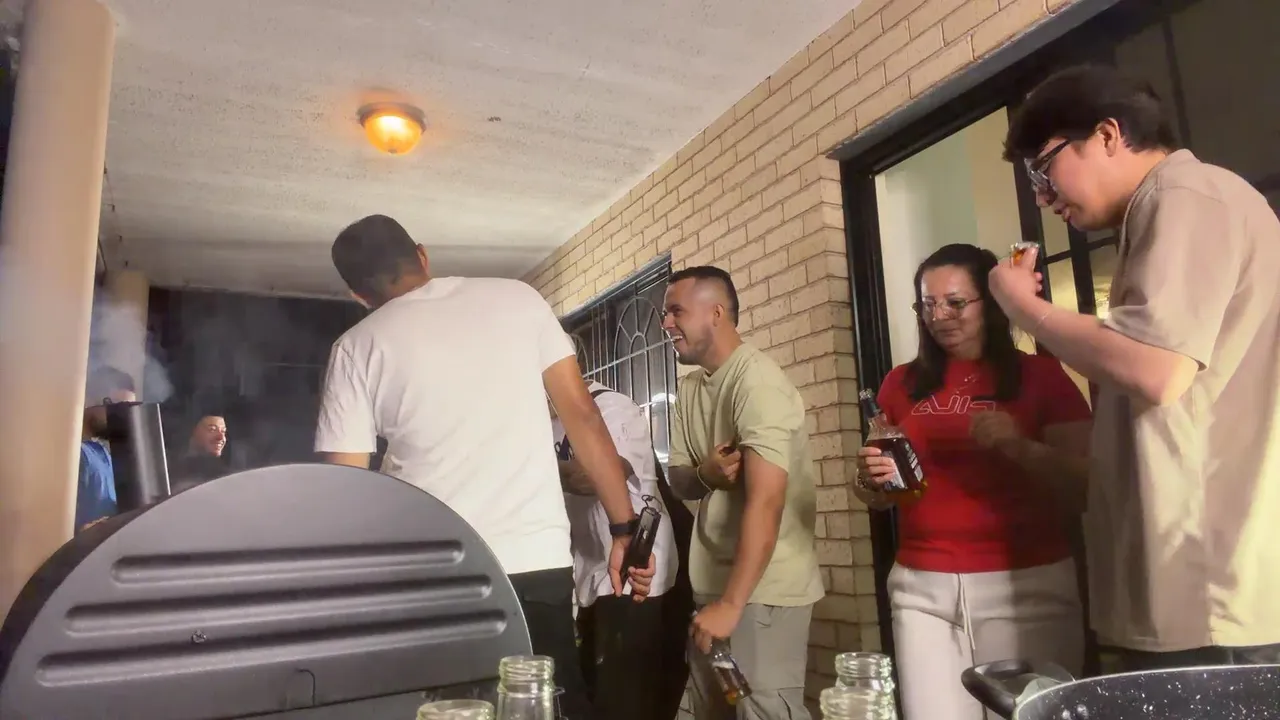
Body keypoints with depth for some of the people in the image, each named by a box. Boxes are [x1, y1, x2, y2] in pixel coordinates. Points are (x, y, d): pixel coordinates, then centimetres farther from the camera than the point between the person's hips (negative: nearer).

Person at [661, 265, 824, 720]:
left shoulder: (757, 381, -18)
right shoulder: (689, 388, 7)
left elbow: (764, 503, -25)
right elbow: (677, 480, 10)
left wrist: (731, 604, -27)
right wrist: (704, 473, -14)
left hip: (764, 587, -8)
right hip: (711, 581, 8)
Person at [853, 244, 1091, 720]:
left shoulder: (1041, 375, 2)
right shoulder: (902, 384, 9)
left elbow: (1084, 489, -4)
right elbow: (881, 497, 16)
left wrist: (1015, 445, -20)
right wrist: (870, 480, -6)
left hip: (1026, 587, -2)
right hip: (922, 589, 2)